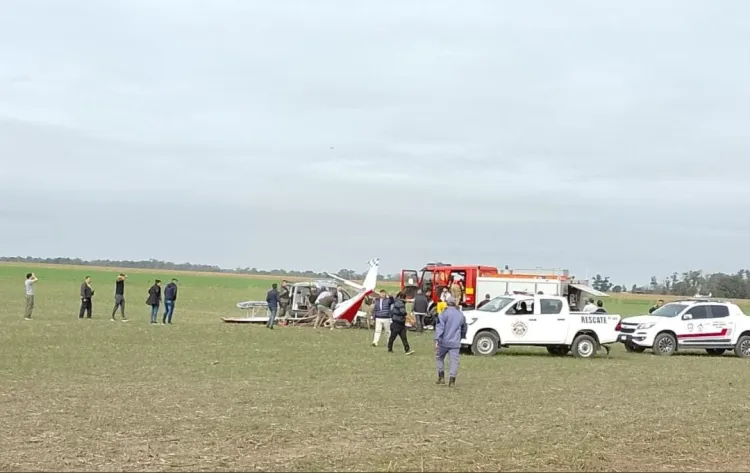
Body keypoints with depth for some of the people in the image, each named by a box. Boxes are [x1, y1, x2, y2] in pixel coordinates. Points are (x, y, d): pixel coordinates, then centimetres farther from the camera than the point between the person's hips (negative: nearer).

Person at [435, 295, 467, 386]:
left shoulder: (444, 313, -6)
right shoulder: (461, 314, 11)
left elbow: (440, 327, -15)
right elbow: (464, 328, 25)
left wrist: (437, 339, -19)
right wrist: (462, 337, 42)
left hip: (444, 342, -3)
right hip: (455, 343, 3)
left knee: (439, 358, 16)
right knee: (454, 361, 1)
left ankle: (441, 377, 11)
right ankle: (452, 380, -6)